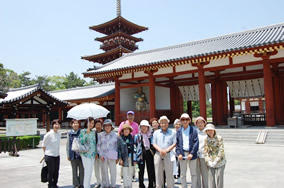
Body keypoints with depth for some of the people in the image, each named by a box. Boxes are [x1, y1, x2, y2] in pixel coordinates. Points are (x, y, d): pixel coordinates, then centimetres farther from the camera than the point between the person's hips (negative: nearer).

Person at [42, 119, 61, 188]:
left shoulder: (59, 134, 5)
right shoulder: (48, 134, -14)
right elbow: (43, 145, -5)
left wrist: (57, 152, 14)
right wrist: (46, 153, 1)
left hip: (57, 156, 6)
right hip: (50, 156, -6)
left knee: (56, 171, 11)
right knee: (51, 171, 1)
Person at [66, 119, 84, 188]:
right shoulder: (69, 133, 2)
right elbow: (68, 144, 6)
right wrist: (68, 155, 4)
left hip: (81, 154, 0)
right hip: (73, 155, 0)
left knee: (81, 170, 7)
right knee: (74, 171, 8)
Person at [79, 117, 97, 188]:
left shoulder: (93, 132, 12)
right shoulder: (83, 131, -4)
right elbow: (80, 141, -13)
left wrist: (96, 152, 12)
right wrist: (87, 133, -18)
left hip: (93, 154, 6)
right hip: (85, 153, -6)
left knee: (90, 170, 11)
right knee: (87, 170, -9)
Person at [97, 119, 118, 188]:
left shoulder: (114, 135, 4)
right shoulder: (100, 135, 3)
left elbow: (116, 146, 9)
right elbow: (98, 145, 5)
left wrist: (117, 157, 5)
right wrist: (100, 155, -4)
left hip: (112, 156, 0)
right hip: (103, 156, 0)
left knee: (113, 171, 1)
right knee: (104, 171, 7)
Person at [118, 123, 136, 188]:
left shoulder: (132, 138, 6)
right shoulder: (120, 138, -3)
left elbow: (134, 148, 9)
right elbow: (118, 149, -3)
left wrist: (134, 158, 6)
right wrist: (120, 158, -9)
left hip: (131, 158, 3)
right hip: (124, 158, -3)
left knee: (130, 173, 10)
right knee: (125, 174, -1)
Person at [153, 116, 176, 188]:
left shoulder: (172, 133, 7)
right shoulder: (156, 132, 13)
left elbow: (174, 143, 0)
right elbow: (154, 143, 8)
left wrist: (167, 150, -13)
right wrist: (160, 150, -10)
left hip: (168, 155, -2)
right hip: (158, 154, 2)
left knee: (169, 173, -1)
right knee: (158, 173, 6)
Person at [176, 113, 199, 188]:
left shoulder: (193, 130, -2)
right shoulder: (179, 131, 6)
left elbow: (196, 142, -7)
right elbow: (177, 143, 5)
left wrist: (192, 153, -13)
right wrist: (179, 153, -7)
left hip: (191, 154, -2)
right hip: (182, 154, 2)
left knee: (193, 173, 10)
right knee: (182, 174, 10)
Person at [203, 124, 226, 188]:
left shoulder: (219, 138, -9)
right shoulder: (206, 139, 2)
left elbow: (221, 151, -11)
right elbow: (205, 151, 4)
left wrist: (216, 161, -13)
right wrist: (209, 162, -5)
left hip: (219, 162, -3)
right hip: (210, 163, 3)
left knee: (219, 178, -1)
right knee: (211, 179, 5)